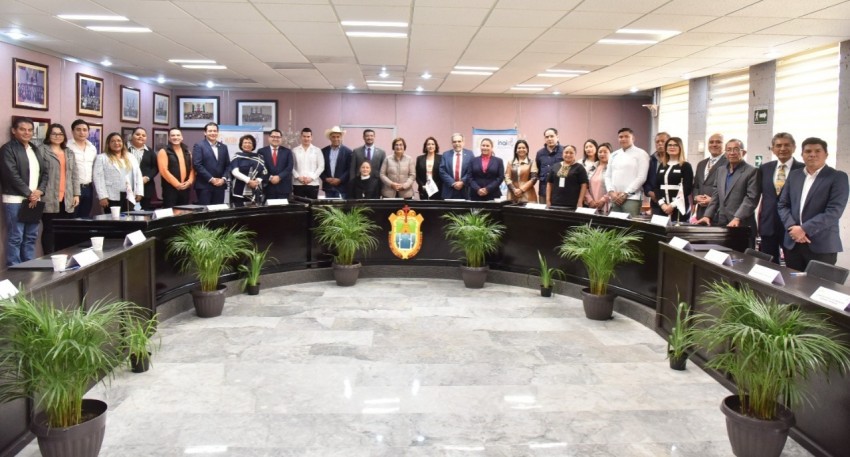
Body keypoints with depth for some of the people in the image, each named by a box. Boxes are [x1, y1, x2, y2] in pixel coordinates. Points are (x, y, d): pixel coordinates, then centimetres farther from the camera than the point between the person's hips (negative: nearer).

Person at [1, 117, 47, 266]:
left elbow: (44, 172, 14)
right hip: (15, 200, -7)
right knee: (15, 238, -5)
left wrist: (39, 191, -2)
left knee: (31, 237, 10)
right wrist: (29, 194, -12)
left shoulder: (34, 149, 17)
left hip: (34, 200, 7)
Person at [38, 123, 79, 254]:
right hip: (50, 199, -5)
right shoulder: (42, 150, 1)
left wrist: (76, 194, 10)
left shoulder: (69, 153, 19)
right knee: (49, 230, -2)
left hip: (67, 199, 5)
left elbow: (74, 175, 17)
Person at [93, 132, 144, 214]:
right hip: (111, 198, -3)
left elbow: (137, 175, 13)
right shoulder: (101, 158, 4)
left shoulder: (131, 157, 16)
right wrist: (102, 196, -13)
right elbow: (98, 178, -4)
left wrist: (139, 192, 3)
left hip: (128, 197, 3)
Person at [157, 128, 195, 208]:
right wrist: (177, 184, -15)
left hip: (185, 188, 5)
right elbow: (163, 171, -11)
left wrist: (189, 181, -5)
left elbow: (192, 168, 13)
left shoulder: (186, 152, 15)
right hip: (170, 188, -5)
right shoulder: (164, 152, -2)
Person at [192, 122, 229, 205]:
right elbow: (197, 165, -10)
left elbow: (228, 165, 13)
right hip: (204, 186, -5)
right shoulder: (199, 146, -1)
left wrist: (223, 179, -4)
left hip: (220, 185, 5)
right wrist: (211, 179, -14)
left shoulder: (223, 147, 15)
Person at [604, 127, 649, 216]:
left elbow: (641, 177, -7)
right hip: (614, 198, 5)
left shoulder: (641, 154, 1)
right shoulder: (614, 155, 16)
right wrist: (611, 192, -3)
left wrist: (625, 193, -11)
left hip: (632, 198, -5)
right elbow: (607, 176, 14)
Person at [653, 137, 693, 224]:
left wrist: (673, 205, -13)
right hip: (663, 207, 4)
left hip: (679, 207, -4)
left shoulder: (685, 166, 1)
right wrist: (662, 203, -7)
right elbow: (656, 187, 8)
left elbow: (687, 188, -7)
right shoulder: (662, 166, 15)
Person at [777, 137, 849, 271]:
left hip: (822, 245, -4)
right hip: (792, 243, 4)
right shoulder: (794, 175, 13)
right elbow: (782, 205, 9)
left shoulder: (838, 177, -2)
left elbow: (834, 211, -13)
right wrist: (792, 227, -9)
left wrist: (804, 229, -18)